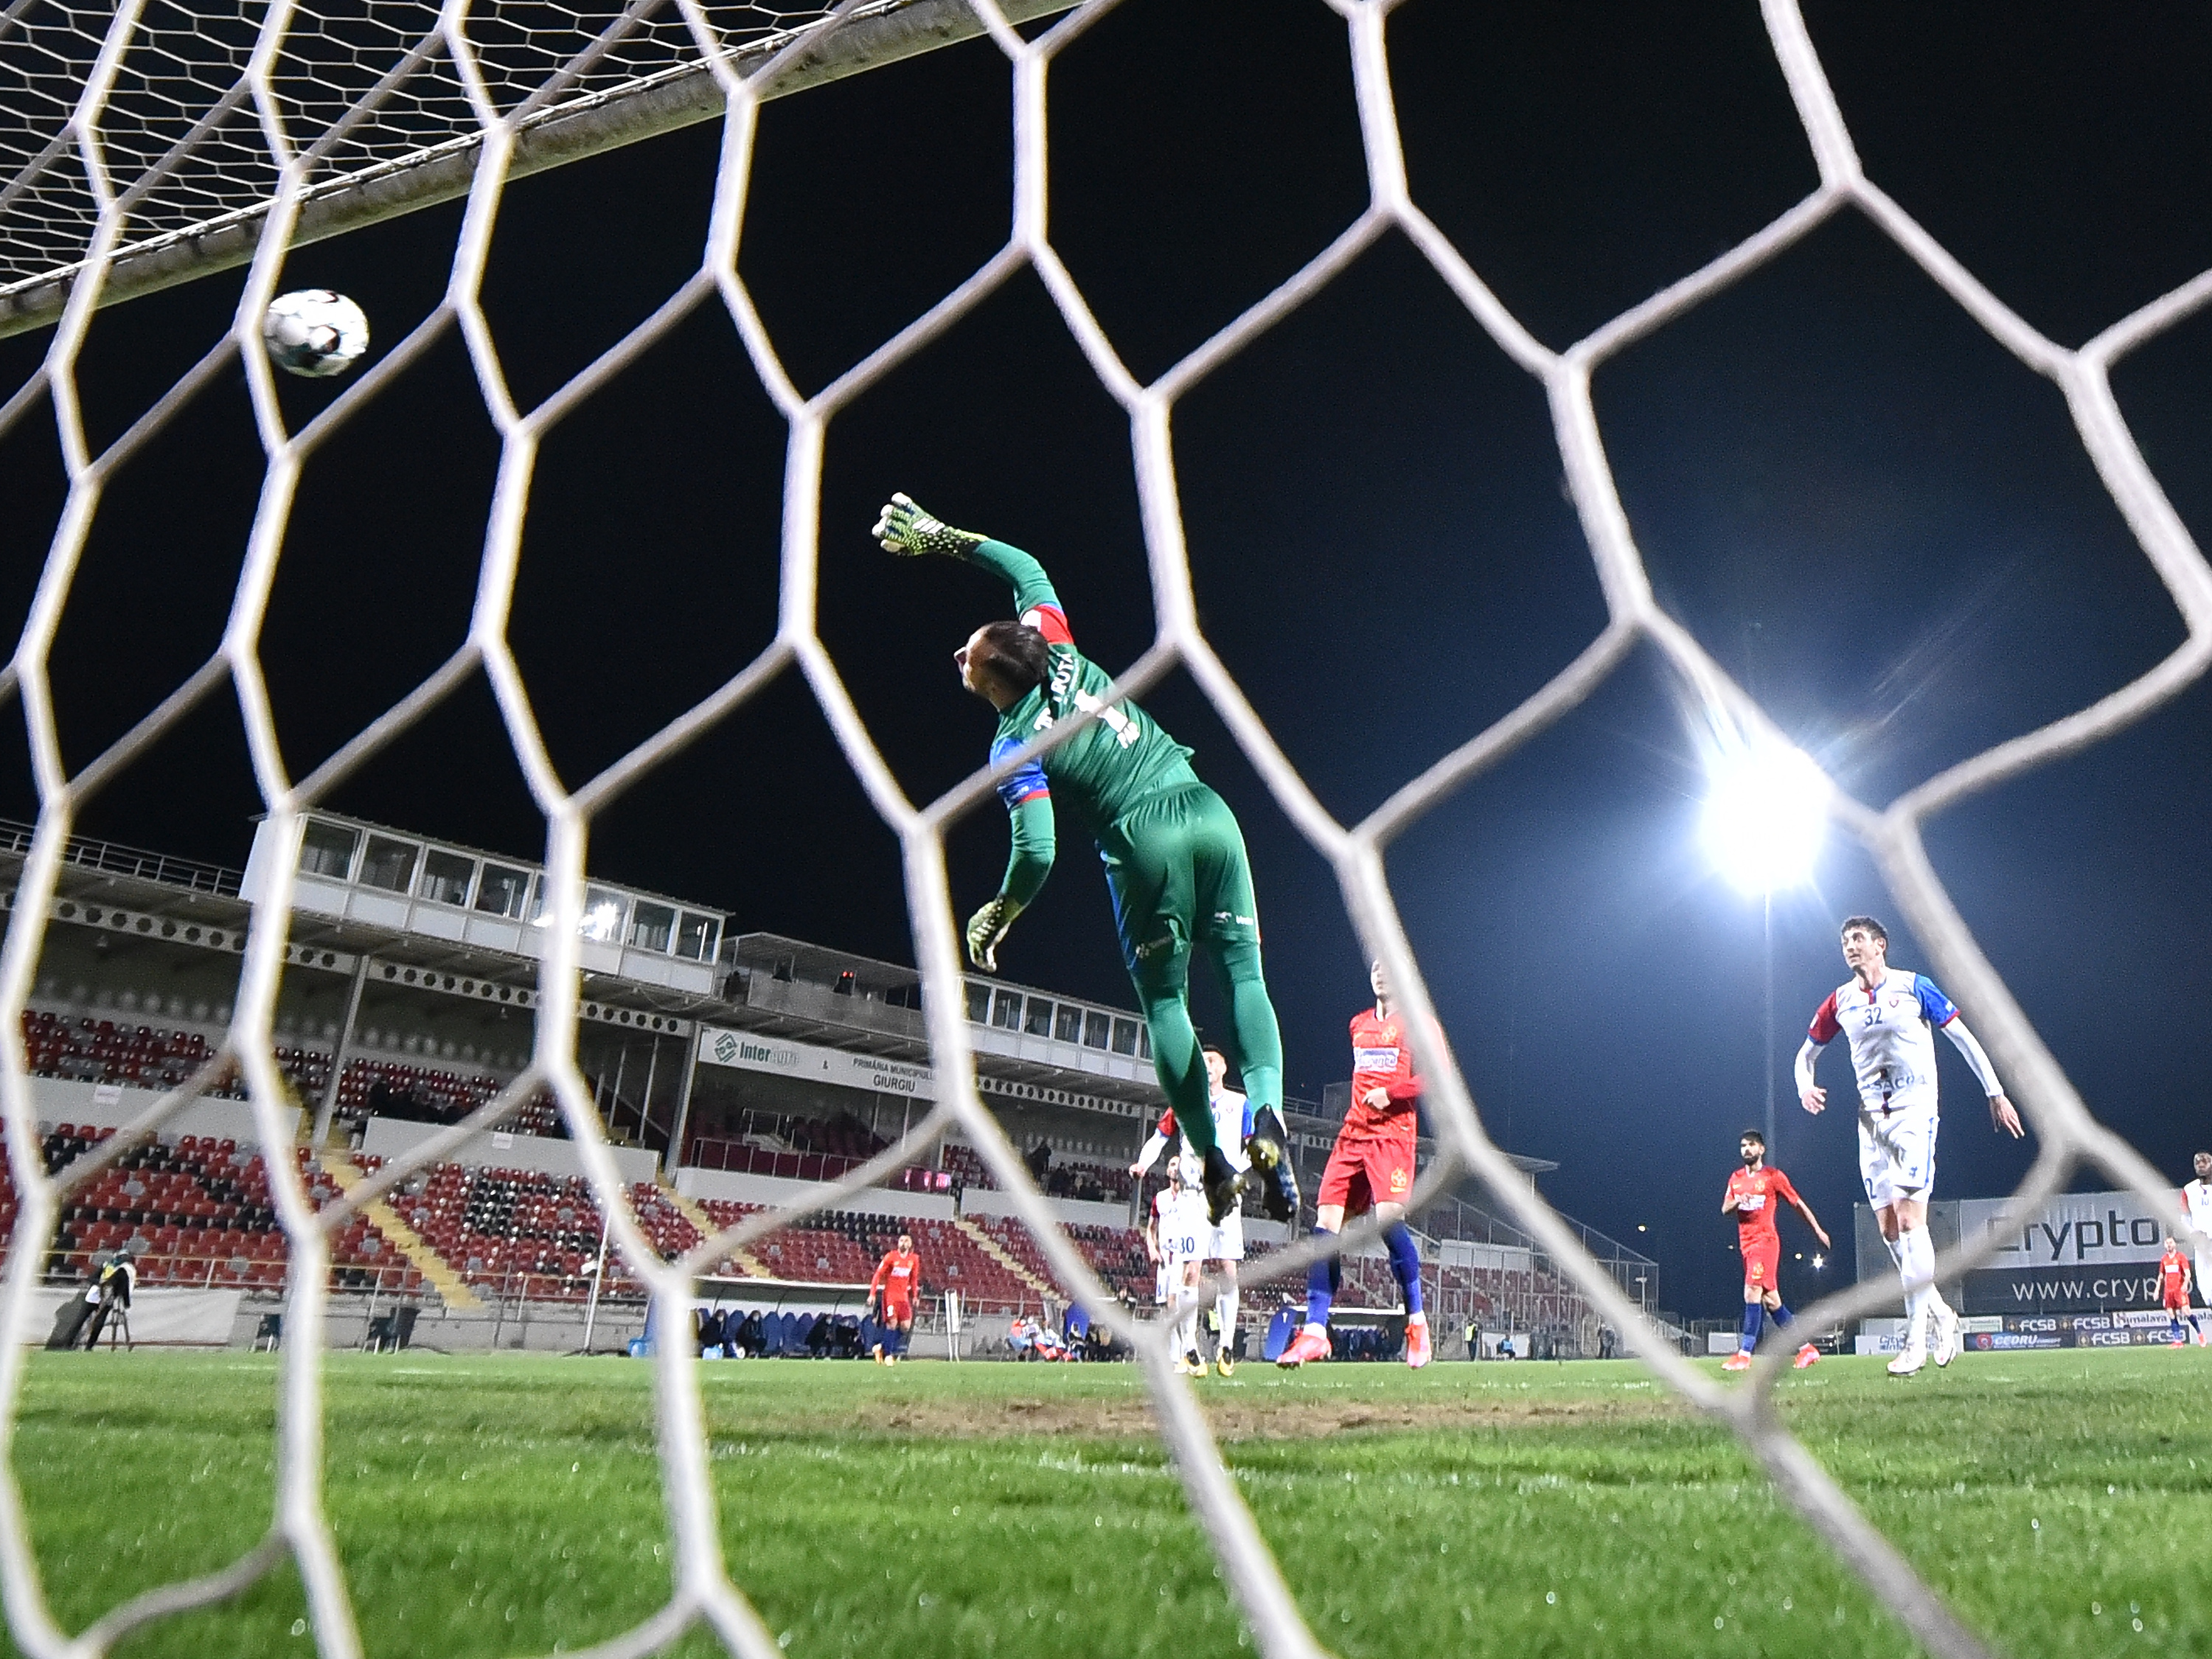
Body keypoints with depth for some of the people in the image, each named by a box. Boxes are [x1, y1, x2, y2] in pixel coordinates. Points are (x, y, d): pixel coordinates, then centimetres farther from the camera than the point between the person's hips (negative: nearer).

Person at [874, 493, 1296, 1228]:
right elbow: (1028, 569, 27)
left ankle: (1210, 1154, 6)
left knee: (1165, 1001, 10)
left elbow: (1037, 852, -10)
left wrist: (995, 919, 7)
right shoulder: (1061, 655, 10)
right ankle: (1266, 1110, -14)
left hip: (1144, 843, -4)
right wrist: (944, 537, 33)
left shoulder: (1014, 747, -3)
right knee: (1244, 974, 6)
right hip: (1207, 811, 5)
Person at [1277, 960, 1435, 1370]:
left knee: (1389, 1218, -23)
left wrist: (1390, 1094, -14)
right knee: (1325, 1221, -5)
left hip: (1392, 1134, -6)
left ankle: (1417, 1321, -4)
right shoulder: (1358, 1024, 21)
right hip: (1352, 1135, 6)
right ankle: (1315, 1330, -3)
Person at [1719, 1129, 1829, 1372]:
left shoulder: (1773, 1176, -1)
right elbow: (1724, 1209, 12)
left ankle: (1744, 1355, -18)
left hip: (1765, 1240, -7)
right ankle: (1806, 1349, 19)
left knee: (1752, 1293, -16)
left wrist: (1818, 1230, 9)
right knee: (1770, 1300, 9)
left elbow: (1798, 1204, 6)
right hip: (1746, 1243, 7)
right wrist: (1737, 1201, -9)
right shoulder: (1736, 1178, 15)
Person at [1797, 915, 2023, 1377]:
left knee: (1909, 1219, -14)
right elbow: (1807, 1052, 18)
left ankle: (1915, 1341, -12)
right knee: (1889, 1229, 4)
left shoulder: (1913, 987, -2)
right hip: (1871, 1118, 5)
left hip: (1915, 1112, -5)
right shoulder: (1841, 1001, 9)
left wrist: (1996, 1093, 0)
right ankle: (1941, 1316, 23)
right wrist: (1804, 1085, -2)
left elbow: (1963, 1039, 3)